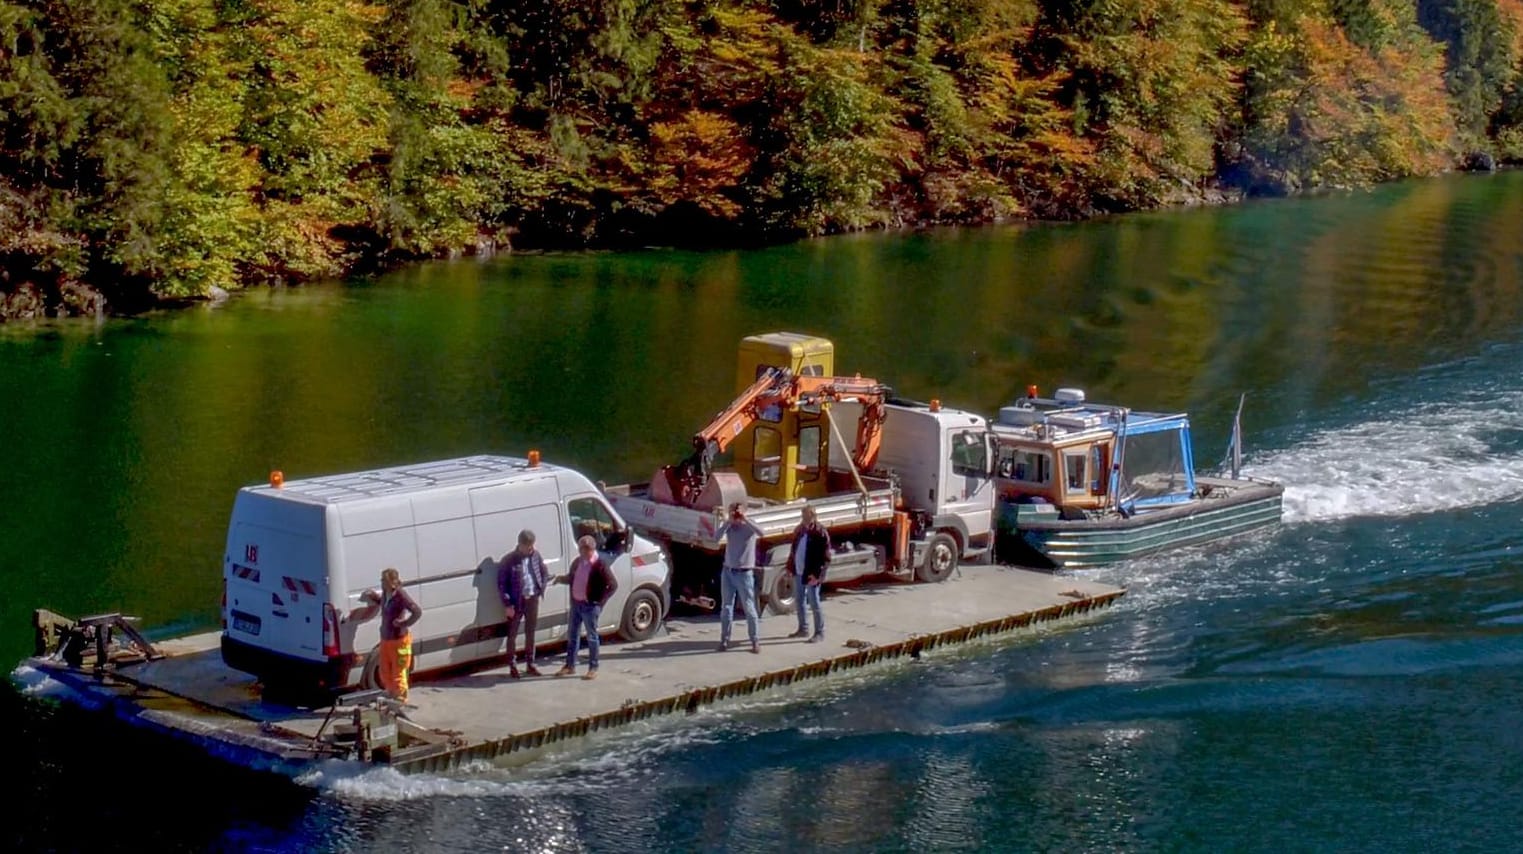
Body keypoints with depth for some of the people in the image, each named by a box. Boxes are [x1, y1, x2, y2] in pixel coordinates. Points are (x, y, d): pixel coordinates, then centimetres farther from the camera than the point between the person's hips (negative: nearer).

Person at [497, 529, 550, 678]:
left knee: (530, 633, 13)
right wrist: (507, 604, -15)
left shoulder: (535, 555, 0)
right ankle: (512, 665, 11)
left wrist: (541, 589, 3)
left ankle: (530, 664, 22)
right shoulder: (510, 560, -14)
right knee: (512, 634, 2)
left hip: (532, 599, 5)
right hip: (516, 602, -4)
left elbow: (545, 573, 15)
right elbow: (501, 583, -12)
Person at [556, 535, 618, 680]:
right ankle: (570, 666, 23)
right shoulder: (578, 562, 5)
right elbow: (571, 578, 19)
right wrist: (561, 579, -2)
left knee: (592, 637, 1)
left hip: (590, 605, -7)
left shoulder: (600, 565, -16)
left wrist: (600, 601, -15)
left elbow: (613, 585, -14)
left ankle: (593, 669, 8)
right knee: (572, 635, 13)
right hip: (576, 603, 7)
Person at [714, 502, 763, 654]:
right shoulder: (729, 527, 3)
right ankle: (724, 640, 13)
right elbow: (716, 537, -13)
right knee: (726, 607, 7)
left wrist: (744, 518, -27)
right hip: (728, 571, 4)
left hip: (744, 573, -4)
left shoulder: (749, 526, -5)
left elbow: (760, 533, -26)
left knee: (749, 608, 0)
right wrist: (728, 521, -20)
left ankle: (755, 642, 6)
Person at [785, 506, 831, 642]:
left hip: (811, 574, -8)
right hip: (798, 572, 8)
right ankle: (803, 629, 30)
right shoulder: (800, 530, 9)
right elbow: (794, 549, 18)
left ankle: (820, 632, 5)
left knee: (814, 603, -3)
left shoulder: (820, 533, -13)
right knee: (800, 601, 16)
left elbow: (825, 557, -16)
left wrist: (817, 574, -21)